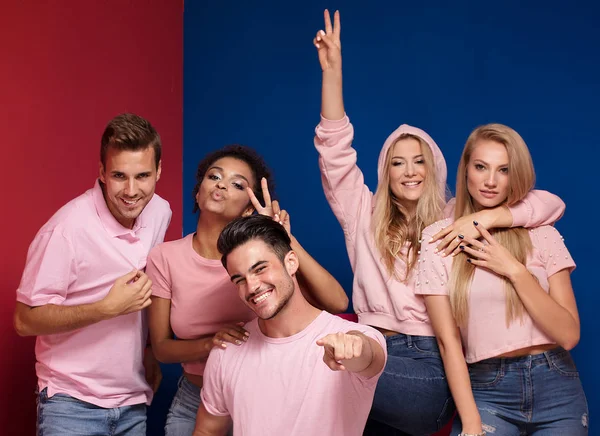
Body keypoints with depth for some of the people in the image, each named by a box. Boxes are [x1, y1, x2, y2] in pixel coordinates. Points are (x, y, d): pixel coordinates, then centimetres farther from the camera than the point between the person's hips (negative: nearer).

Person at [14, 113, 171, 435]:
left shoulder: (160, 212, -3)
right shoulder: (68, 228, -21)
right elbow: (25, 321, -17)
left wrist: (149, 351, 11)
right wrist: (108, 308, -24)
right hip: (72, 405, -5)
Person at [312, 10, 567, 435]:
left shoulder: (454, 221, 10)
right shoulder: (366, 217, 15)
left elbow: (552, 203, 3)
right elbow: (335, 152, 5)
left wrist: (483, 218, -13)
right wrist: (332, 69, -3)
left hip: (431, 367, -3)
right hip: (373, 350, 4)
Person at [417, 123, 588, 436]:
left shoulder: (543, 235, 2)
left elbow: (568, 335, -4)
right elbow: (448, 341, -5)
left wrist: (515, 270, -12)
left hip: (555, 389, 1)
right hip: (486, 390, -1)